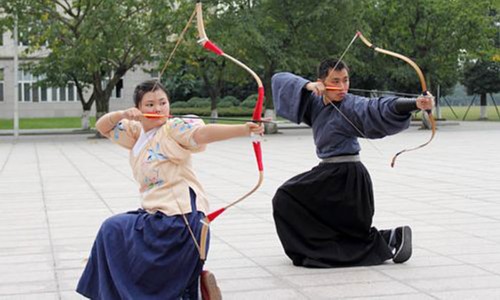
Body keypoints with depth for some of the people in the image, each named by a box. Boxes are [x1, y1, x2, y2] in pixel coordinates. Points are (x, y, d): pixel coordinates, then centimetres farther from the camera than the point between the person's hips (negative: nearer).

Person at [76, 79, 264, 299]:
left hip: (179, 217, -8)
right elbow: (102, 127, 18)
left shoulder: (174, 129, -11)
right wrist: (123, 115, -4)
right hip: (157, 215, 8)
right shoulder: (136, 132, 14)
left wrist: (244, 129, -46)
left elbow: (204, 132, -28)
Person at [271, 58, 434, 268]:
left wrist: (416, 103, -50)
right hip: (329, 172, 8)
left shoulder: (350, 106, -15)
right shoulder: (316, 102, 5)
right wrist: (307, 85, -15)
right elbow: (280, 80, 3)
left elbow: (377, 109, -33)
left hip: (345, 176, -8)